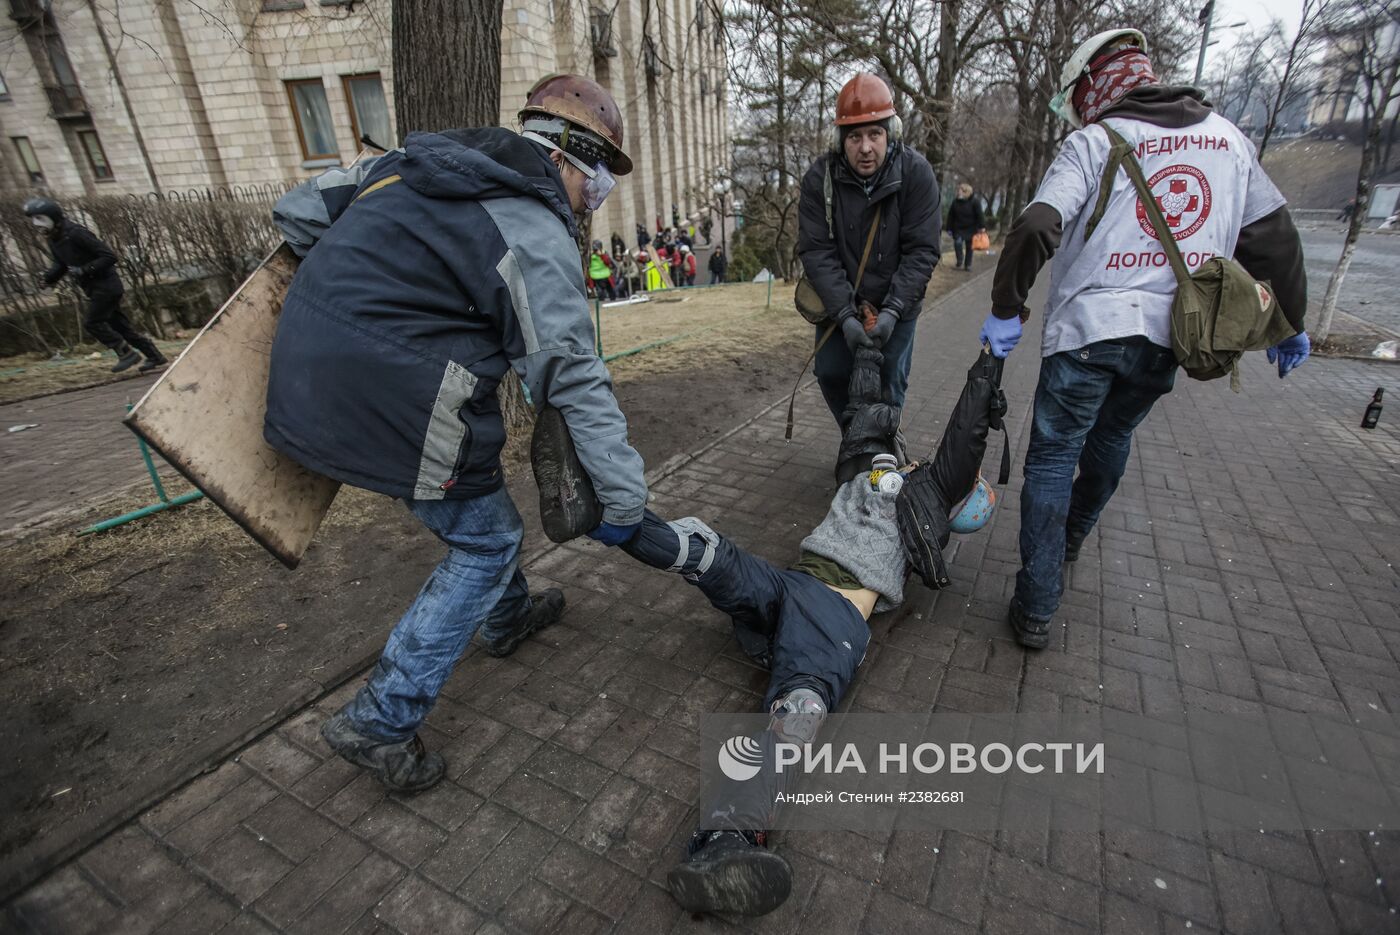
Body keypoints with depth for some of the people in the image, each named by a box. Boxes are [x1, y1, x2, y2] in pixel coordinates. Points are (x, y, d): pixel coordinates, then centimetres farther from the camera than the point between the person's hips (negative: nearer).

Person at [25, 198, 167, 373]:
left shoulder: (76, 234, -18)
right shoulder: (54, 240, 9)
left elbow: (110, 256, -21)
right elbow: (60, 265, 19)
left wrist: (84, 270, -24)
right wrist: (48, 277, 0)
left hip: (105, 285, -9)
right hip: (94, 288, 9)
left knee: (92, 322, -9)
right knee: (119, 323, 9)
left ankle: (127, 353, 0)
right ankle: (155, 357, 12)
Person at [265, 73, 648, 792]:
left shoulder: (420, 159, 13)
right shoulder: (535, 235, -12)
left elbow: (298, 212, 16)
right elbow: (575, 382, -15)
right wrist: (623, 499, -8)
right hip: (389, 403, -9)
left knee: (474, 498, 25)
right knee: (486, 542, 6)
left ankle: (507, 615, 46)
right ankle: (381, 721, 15)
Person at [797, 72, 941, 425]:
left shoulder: (916, 173, -15)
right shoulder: (819, 178, -13)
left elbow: (921, 251, -17)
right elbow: (817, 251, -18)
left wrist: (892, 310, -27)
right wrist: (845, 314, -26)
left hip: (896, 304, -1)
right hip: (839, 302, 2)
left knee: (889, 384, 1)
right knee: (831, 374, 4)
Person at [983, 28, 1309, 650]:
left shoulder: (1095, 141, -2)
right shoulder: (1227, 138, 14)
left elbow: (1036, 230, -17)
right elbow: (1273, 237, 18)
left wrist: (1006, 309, -8)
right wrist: (1290, 323, 27)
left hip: (1088, 327, -5)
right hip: (1169, 335, 6)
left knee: (1052, 459, 1)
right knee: (1111, 439, 25)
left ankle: (1036, 610, 0)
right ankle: (1071, 538, 48)